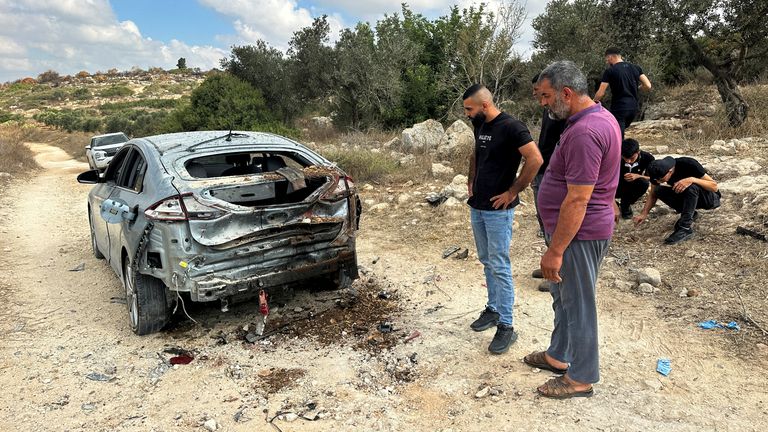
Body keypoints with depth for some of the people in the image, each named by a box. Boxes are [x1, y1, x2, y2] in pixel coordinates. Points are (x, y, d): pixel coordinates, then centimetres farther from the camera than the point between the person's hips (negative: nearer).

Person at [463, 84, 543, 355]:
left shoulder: (511, 127, -16)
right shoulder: (480, 126, 9)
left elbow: (535, 160, -22)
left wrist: (512, 192, -18)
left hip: (498, 210, -8)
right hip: (477, 207, 8)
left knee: (500, 267, -4)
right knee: (487, 262, 17)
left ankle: (506, 327, 6)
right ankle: (493, 309, 32)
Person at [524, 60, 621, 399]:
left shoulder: (584, 133, -26)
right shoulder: (601, 116, 9)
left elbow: (578, 199, -27)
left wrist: (555, 250, -23)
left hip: (578, 234, -10)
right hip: (578, 228, 10)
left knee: (577, 304, 5)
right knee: (563, 296, 22)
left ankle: (581, 378, 22)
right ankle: (559, 355, 40)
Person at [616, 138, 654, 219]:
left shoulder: (647, 158, -20)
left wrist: (637, 176, -36)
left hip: (633, 186, 2)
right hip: (618, 188, -1)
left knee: (644, 183, -30)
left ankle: (625, 204, -6)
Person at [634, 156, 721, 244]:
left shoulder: (689, 165, -28)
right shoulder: (659, 173, -15)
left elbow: (714, 187, -27)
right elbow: (653, 195, -3)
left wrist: (692, 179, -42)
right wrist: (644, 214, -16)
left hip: (710, 198, -5)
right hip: (688, 198, 6)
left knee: (691, 186, -36)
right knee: (659, 190, -18)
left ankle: (685, 228, -30)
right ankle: (690, 214, -1)